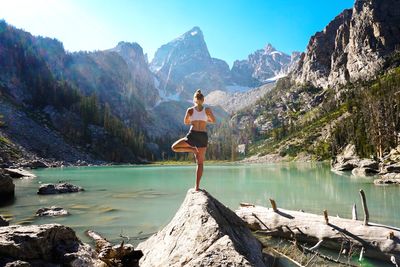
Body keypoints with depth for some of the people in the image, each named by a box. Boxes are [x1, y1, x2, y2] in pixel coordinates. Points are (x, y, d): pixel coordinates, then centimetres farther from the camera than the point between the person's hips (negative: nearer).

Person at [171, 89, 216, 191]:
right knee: (200, 163, 10)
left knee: (174, 147, 19)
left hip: (192, 135, -2)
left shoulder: (190, 110, 2)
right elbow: (213, 121, 18)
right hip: (203, 136, 2)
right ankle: (197, 186, 7)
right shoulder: (207, 110, 3)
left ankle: (193, 149, 2)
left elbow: (185, 122, 17)